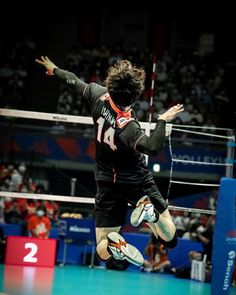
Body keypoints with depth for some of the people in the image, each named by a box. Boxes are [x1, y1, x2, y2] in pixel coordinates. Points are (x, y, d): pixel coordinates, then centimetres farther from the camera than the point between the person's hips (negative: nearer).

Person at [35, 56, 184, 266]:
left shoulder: (100, 95, -16)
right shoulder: (127, 126, -30)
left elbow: (76, 82, 5)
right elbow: (152, 147, -48)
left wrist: (55, 70, 23)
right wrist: (162, 121, -34)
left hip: (107, 184, 5)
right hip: (136, 181, -5)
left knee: (102, 253, 9)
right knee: (170, 240, 3)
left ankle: (113, 242, -27)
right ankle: (148, 209, -26)